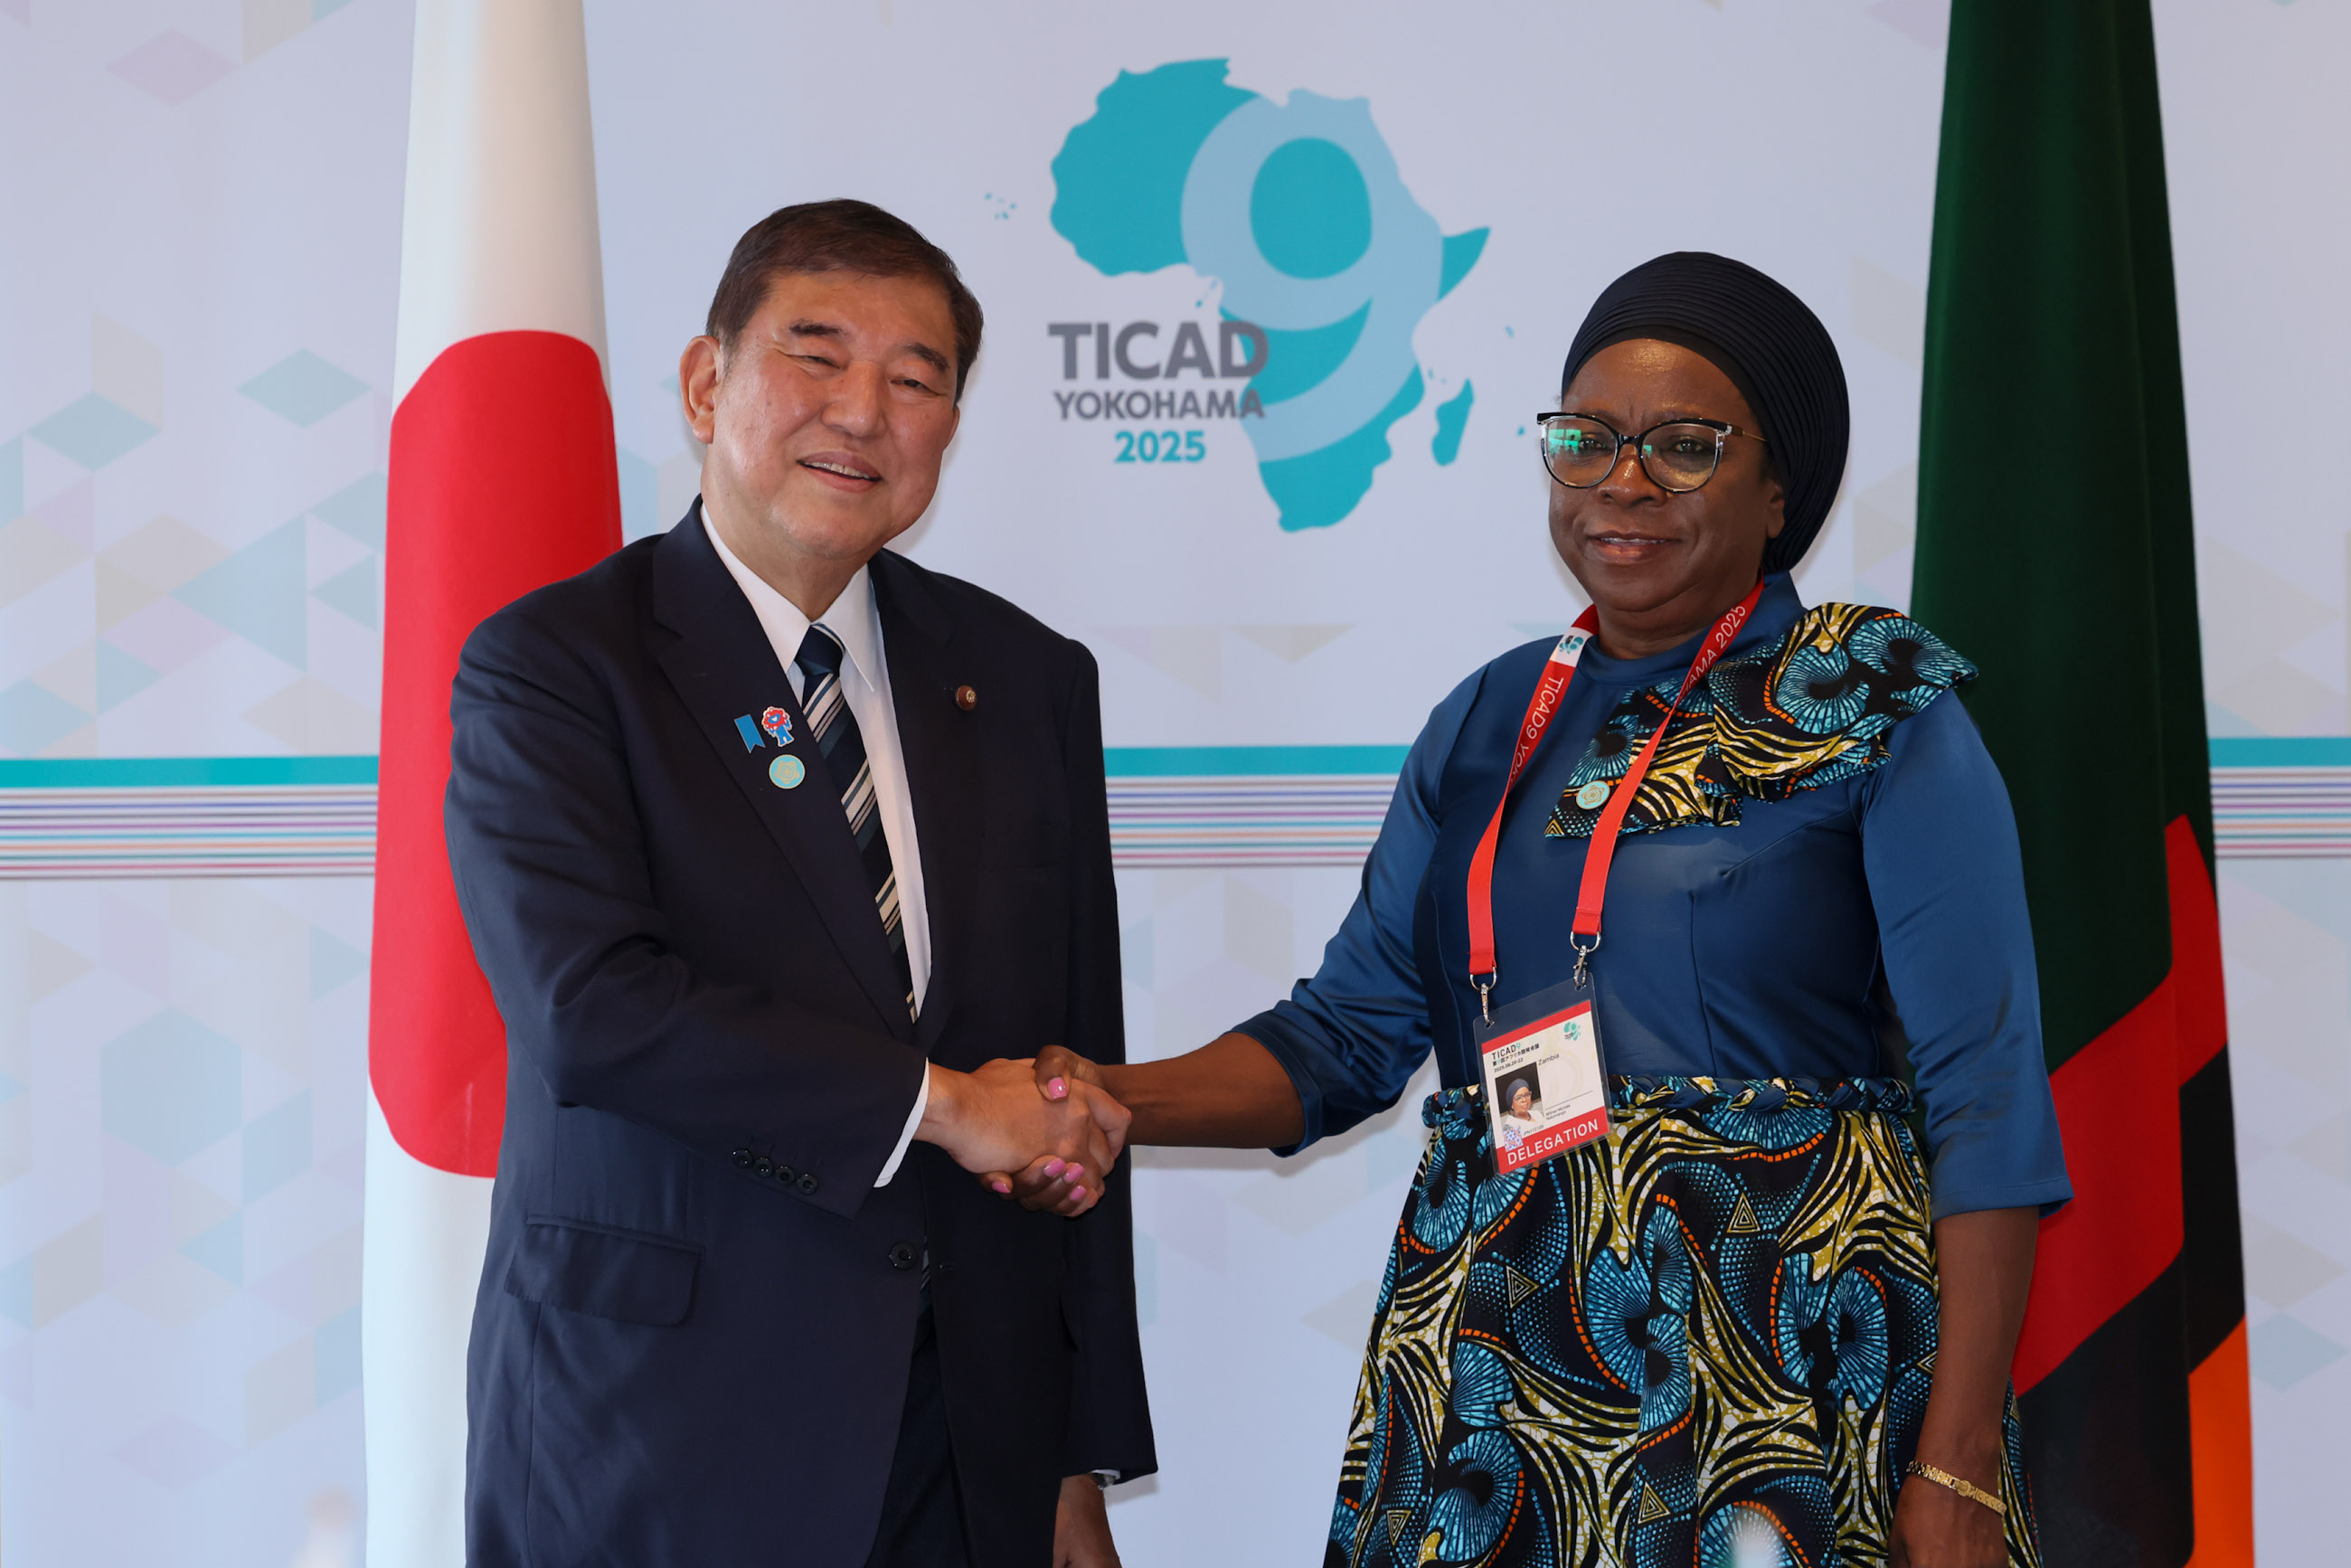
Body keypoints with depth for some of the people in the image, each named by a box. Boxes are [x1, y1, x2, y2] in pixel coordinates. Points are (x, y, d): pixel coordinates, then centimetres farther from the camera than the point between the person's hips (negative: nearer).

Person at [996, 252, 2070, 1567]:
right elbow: (1349, 1030, 10)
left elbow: (1986, 1100, -9)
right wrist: (1119, 1102, -8)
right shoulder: (1487, 725, 12)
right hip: (1491, 1383, 4)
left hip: (1790, 1359, -4)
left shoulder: (1881, 718, -4)